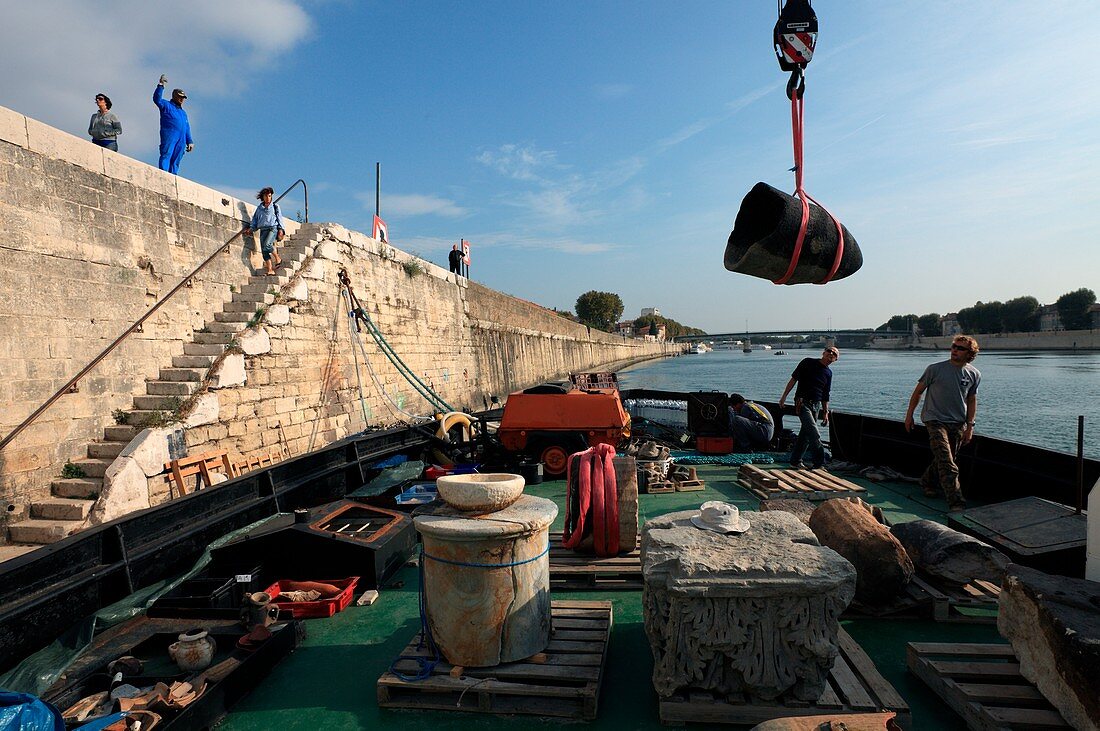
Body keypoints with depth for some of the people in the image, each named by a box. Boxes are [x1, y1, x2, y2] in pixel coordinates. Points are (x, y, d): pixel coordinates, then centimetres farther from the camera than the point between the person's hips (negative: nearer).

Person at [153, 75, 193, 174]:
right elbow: (157, 99, -5)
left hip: (181, 140, 5)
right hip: (169, 135, -5)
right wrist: (160, 86, -12)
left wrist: (190, 141, 17)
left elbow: (187, 128, 28)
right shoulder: (166, 106, 16)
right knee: (166, 155, -16)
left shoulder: (183, 112, 32)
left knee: (176, 161, -2)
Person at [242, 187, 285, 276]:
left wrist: (281, 229, -3)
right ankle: (270, 271, -11)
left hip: (273, 228, -4)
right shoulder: (259, 208, 21)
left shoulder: (275, 206, 13)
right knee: (264, 251, -8)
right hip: (263, 230, 4)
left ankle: (278, 258, -6)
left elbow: (279, 218, 9)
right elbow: (255, 219, 20)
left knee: (267, 245, -29)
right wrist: (251, 228, 6)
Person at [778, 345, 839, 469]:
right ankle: (818, 463, -9)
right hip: (802, 402, -6)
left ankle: (795, 461, 18)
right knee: (814, 434, -14)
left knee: (805, 434, 9)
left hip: (816, 405, 6)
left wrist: (826, 412, 14)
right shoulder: (808, 362, -3)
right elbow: (793, 379, -4)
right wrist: (784, 396, -9)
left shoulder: (828, 373, 14)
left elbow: (825, 395, 18)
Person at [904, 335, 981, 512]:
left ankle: (928, 483, 41)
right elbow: (918, 391, 2)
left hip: (958, 424, 5)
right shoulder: (935, 369, -8)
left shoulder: (974, 374, 3)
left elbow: (972, 401, 11)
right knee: (948, 465, -13)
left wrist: (970, 426, 7)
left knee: (944, 460, 15)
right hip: (935, 420, -4)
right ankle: (956, 503, -14)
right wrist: (909, 415, 4)